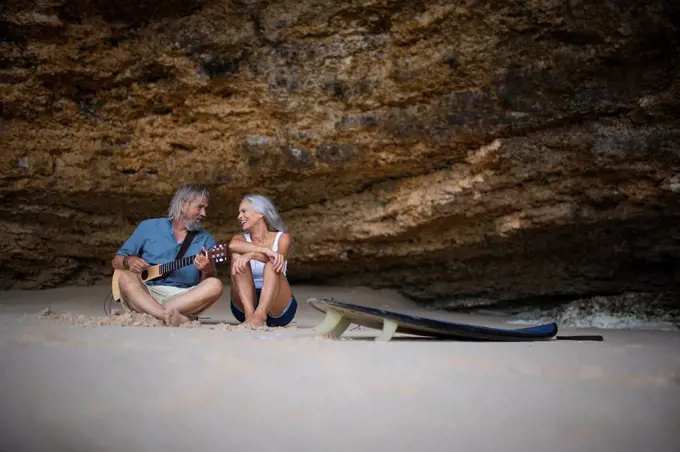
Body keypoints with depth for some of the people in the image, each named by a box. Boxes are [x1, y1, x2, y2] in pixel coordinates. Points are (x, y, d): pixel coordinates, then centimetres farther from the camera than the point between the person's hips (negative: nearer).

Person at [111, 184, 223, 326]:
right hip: (144, 294, -1)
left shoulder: (206, 240, 11)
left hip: (185, 299, 1)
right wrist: (129, 261, -11)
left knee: (215, 285, -25)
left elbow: (209, 284, 4)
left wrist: (208, 270, -20)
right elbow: (116, 261, 14)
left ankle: (144, 312, -32)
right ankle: (169, 315, -50)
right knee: (126, 279, -29)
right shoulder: (149, 227, 10)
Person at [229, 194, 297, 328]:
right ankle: (249, 314, -35)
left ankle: (260, 316, -45)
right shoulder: (241, 238, 6)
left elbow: (280, 259, -19)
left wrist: (250, 254, -34)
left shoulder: (282, 237, 4)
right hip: (244, 306, 1)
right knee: (237, 257, -18)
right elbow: (233, 245, -21)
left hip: (277, 308, -1)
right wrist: (265, 250, -34)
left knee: (272, 263, -26)